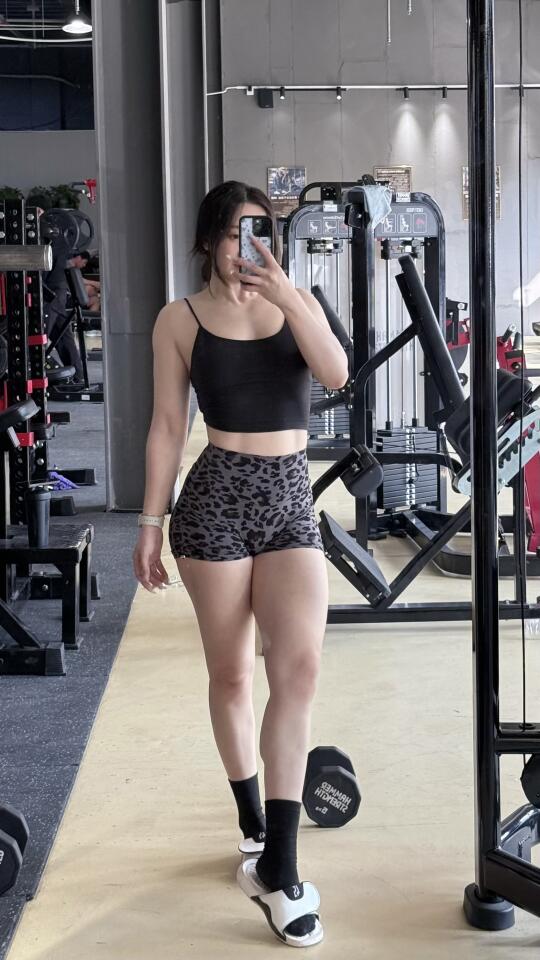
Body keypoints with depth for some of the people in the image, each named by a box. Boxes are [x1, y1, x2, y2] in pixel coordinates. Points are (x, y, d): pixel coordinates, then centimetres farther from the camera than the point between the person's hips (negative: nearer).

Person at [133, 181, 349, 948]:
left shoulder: (298, 303, 9)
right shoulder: (181, 319, 2)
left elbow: (337, 374, -9)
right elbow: (167, 426, 2)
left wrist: (286, 296, -18)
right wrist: (151, 522, 1)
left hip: (292, 498, 2)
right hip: (218, 497, -2)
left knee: (299, 669, -11)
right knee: (231, 673, 7)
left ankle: (277, 867, -7)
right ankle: (254, 828, 27)